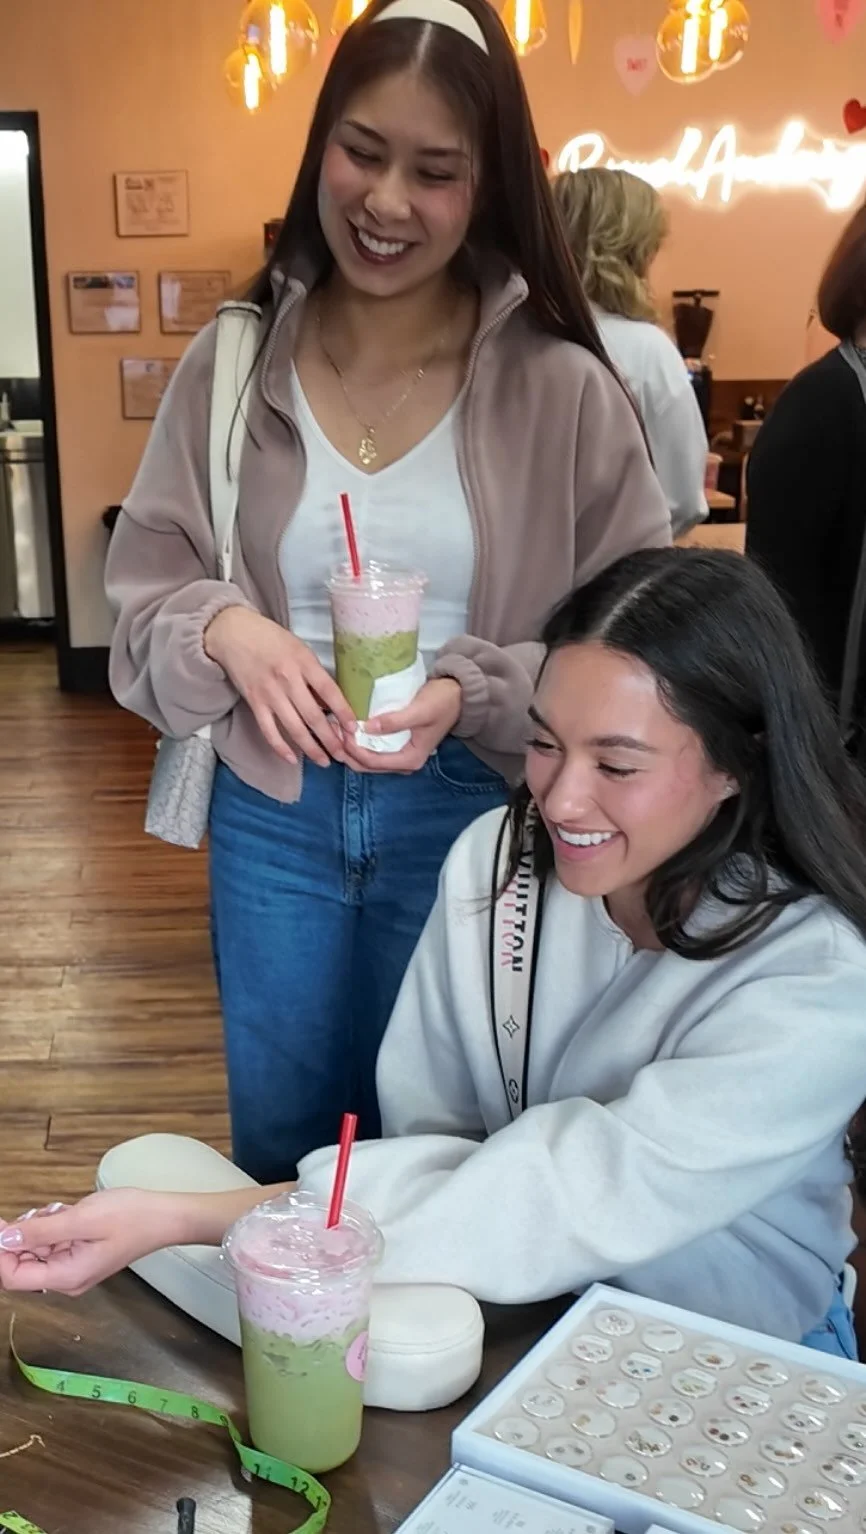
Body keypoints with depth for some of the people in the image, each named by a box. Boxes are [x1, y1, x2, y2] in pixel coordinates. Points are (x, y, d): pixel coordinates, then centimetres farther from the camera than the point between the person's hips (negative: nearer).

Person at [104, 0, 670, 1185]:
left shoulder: (564, 389, -10)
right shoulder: (232, 363, -4)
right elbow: (142, 596, 0)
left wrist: (474, 696, -24)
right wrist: (220, 626, -22)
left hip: (470, 813, -2)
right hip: (271, 813, 2)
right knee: (277, 1143, 22)